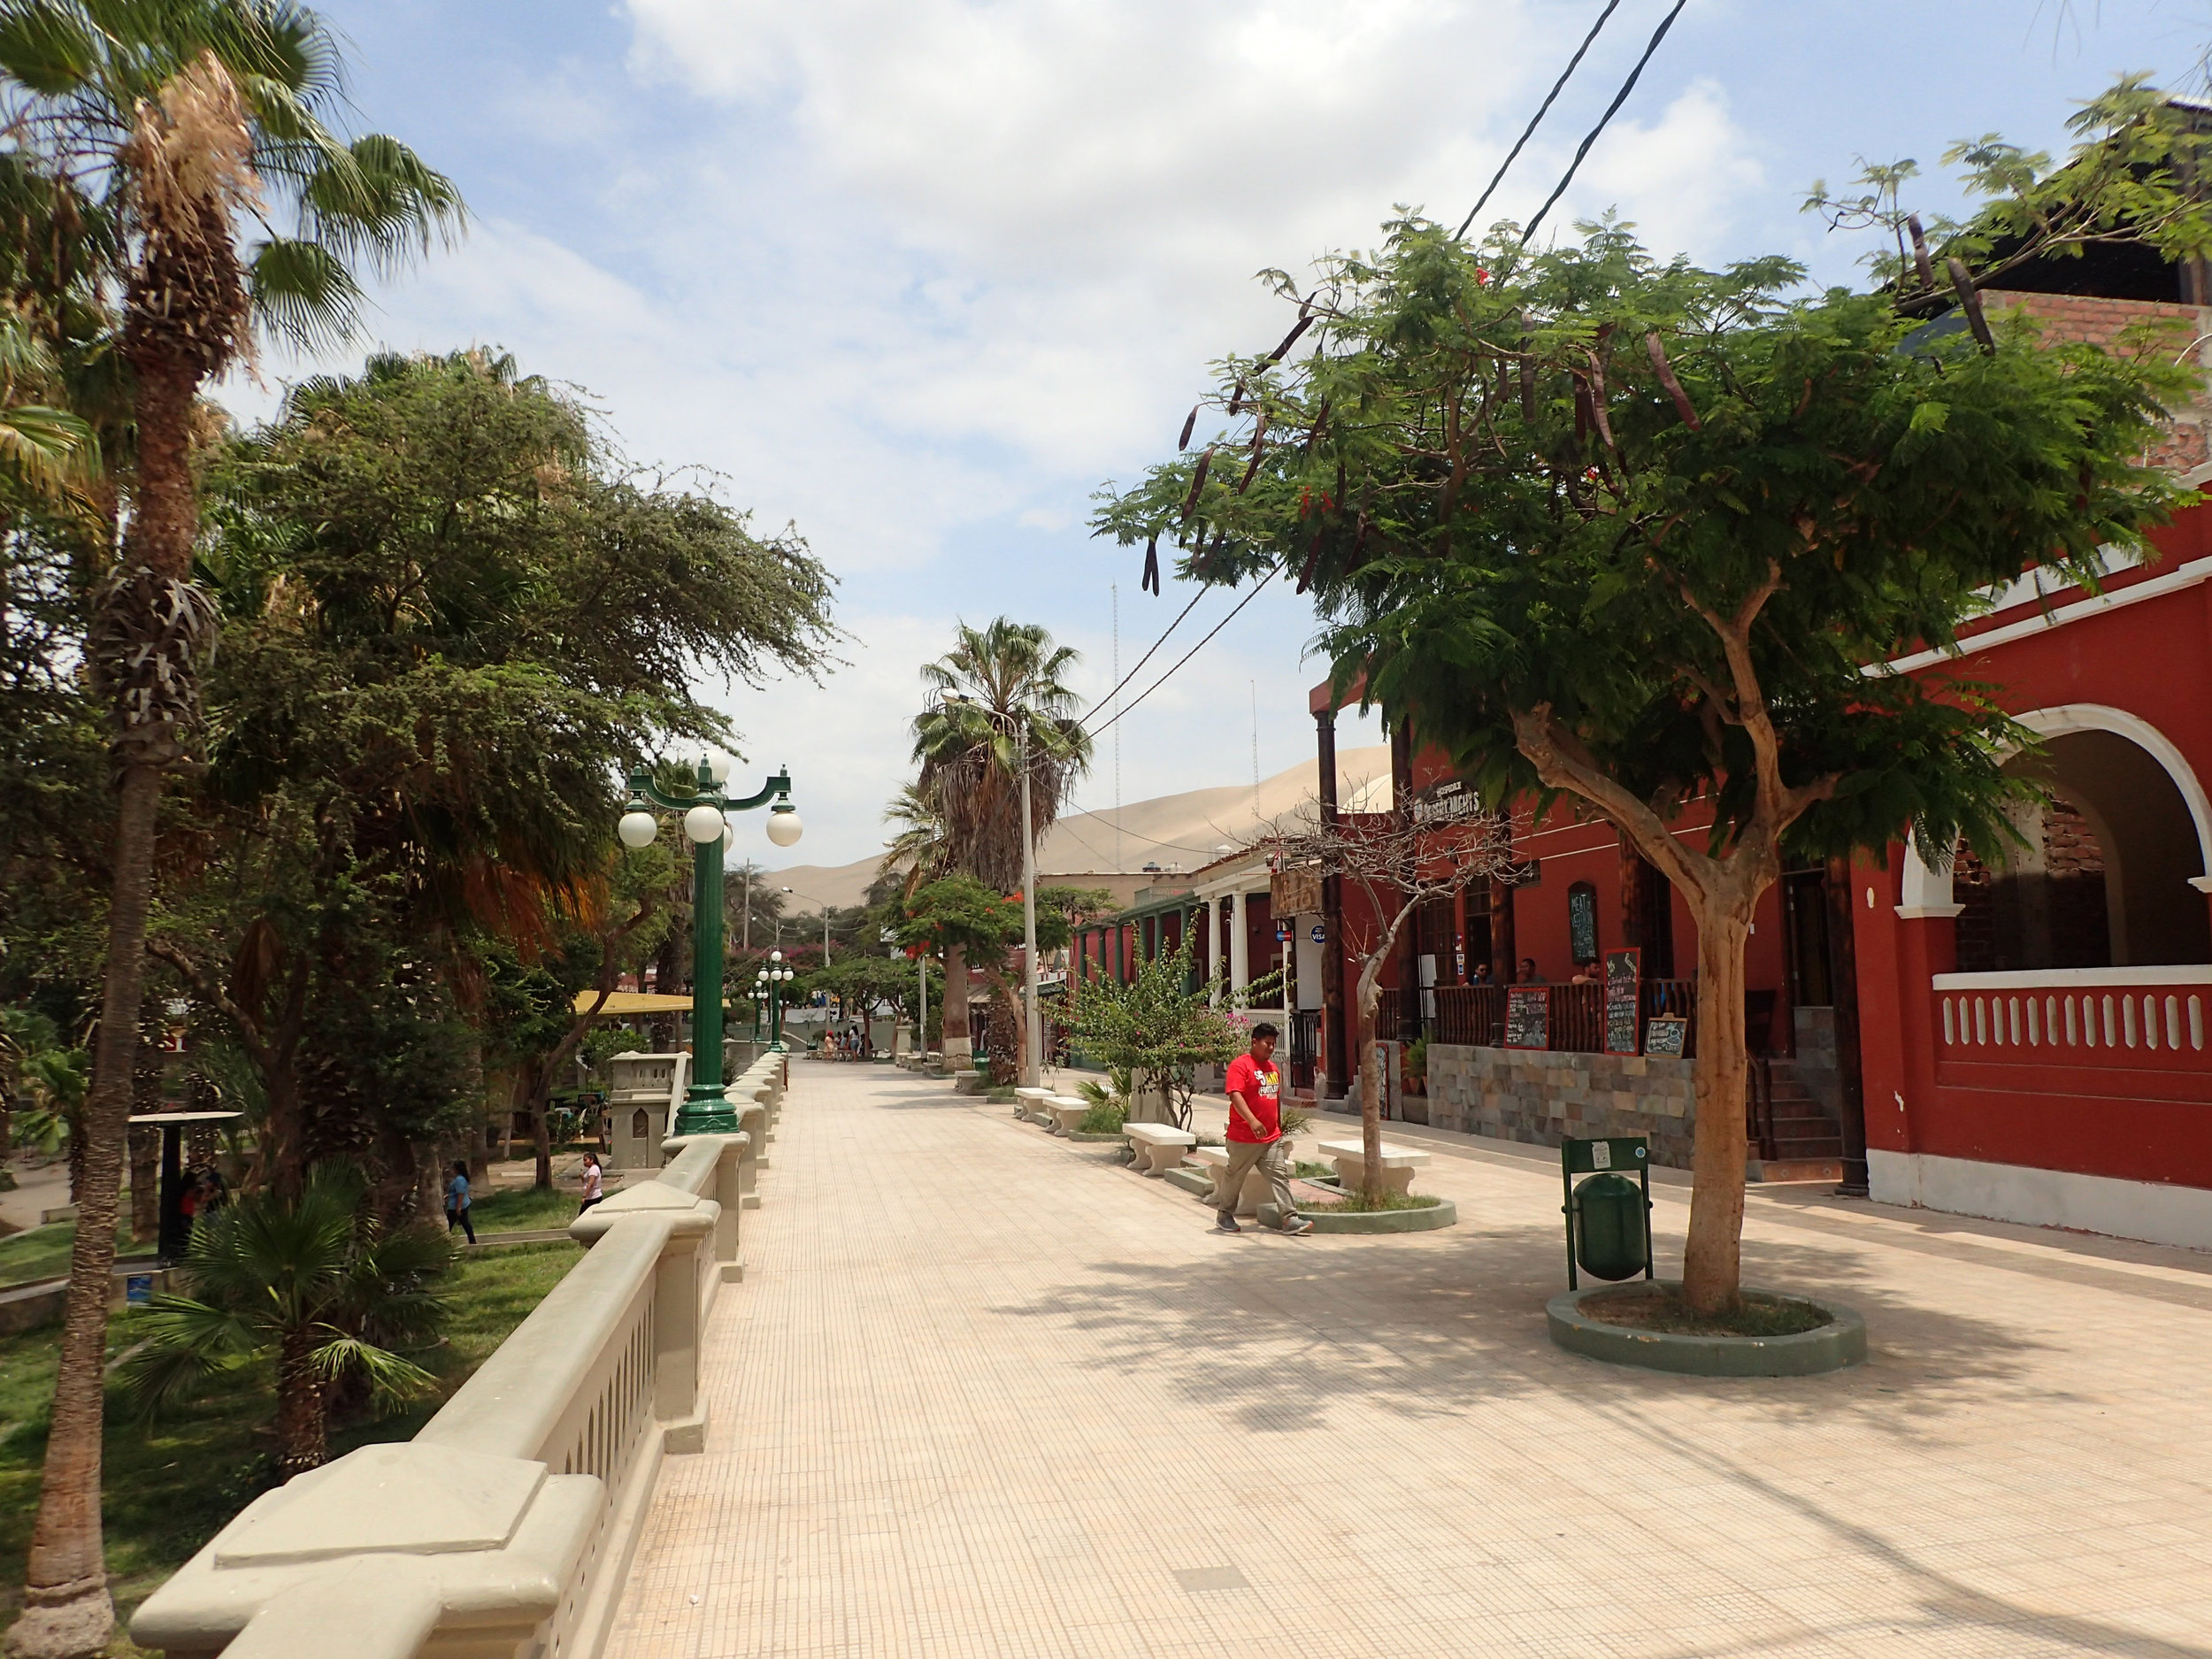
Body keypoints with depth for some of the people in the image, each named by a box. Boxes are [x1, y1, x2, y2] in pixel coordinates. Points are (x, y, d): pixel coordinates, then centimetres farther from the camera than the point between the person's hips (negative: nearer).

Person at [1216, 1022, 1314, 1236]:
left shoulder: (1272, 1067, 14)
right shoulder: (1240, 1065, -12)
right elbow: (1235, 1095, -24)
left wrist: (1279, 1126, 24)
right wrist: (1252, 1121, -35)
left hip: (1272, 1138, 7)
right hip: (1244, 1138, -7)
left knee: (1279, 1175, -1)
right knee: (1234, 1176, 8)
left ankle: (1290, 1219, -3)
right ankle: (1224, 1216, 24)